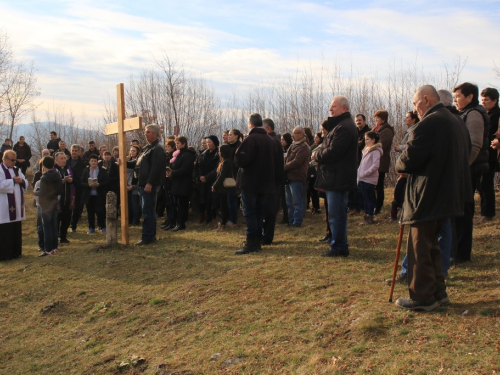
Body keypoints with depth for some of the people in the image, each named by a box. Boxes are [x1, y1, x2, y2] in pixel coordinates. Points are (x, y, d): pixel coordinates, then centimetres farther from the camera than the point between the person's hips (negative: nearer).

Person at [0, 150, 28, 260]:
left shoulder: (16, 169, 15)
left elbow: (26, 183, 13)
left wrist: (21, 181, -8)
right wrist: (13, 181, -15)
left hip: (17, 207, 7)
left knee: (16, 230, 12)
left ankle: (15, 252, 21)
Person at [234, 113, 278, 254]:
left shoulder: (250, 139, -14)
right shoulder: (270, 140, 9)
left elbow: (241, 160, -21)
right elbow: (276, 160, 13)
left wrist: (237, 154, -2)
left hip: (250, 182, -7)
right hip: (265, 182, 7)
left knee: (250, 212, -3)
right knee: (260, 212, 13)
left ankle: (251, 243, -5)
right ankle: (258, 241, 16)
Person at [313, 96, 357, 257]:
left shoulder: (344, 128, -18)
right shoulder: (340, 125, 18)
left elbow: (332, 152, -24)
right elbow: (330, 147, 20)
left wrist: (316, 155, -7)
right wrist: (319, 154, 1)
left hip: (338, 179, -11)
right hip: (336, 178, 11)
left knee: (336, 214, -5)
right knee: (338, 213, 16)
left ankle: (338, 247, 2)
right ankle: (340, 246, 25)